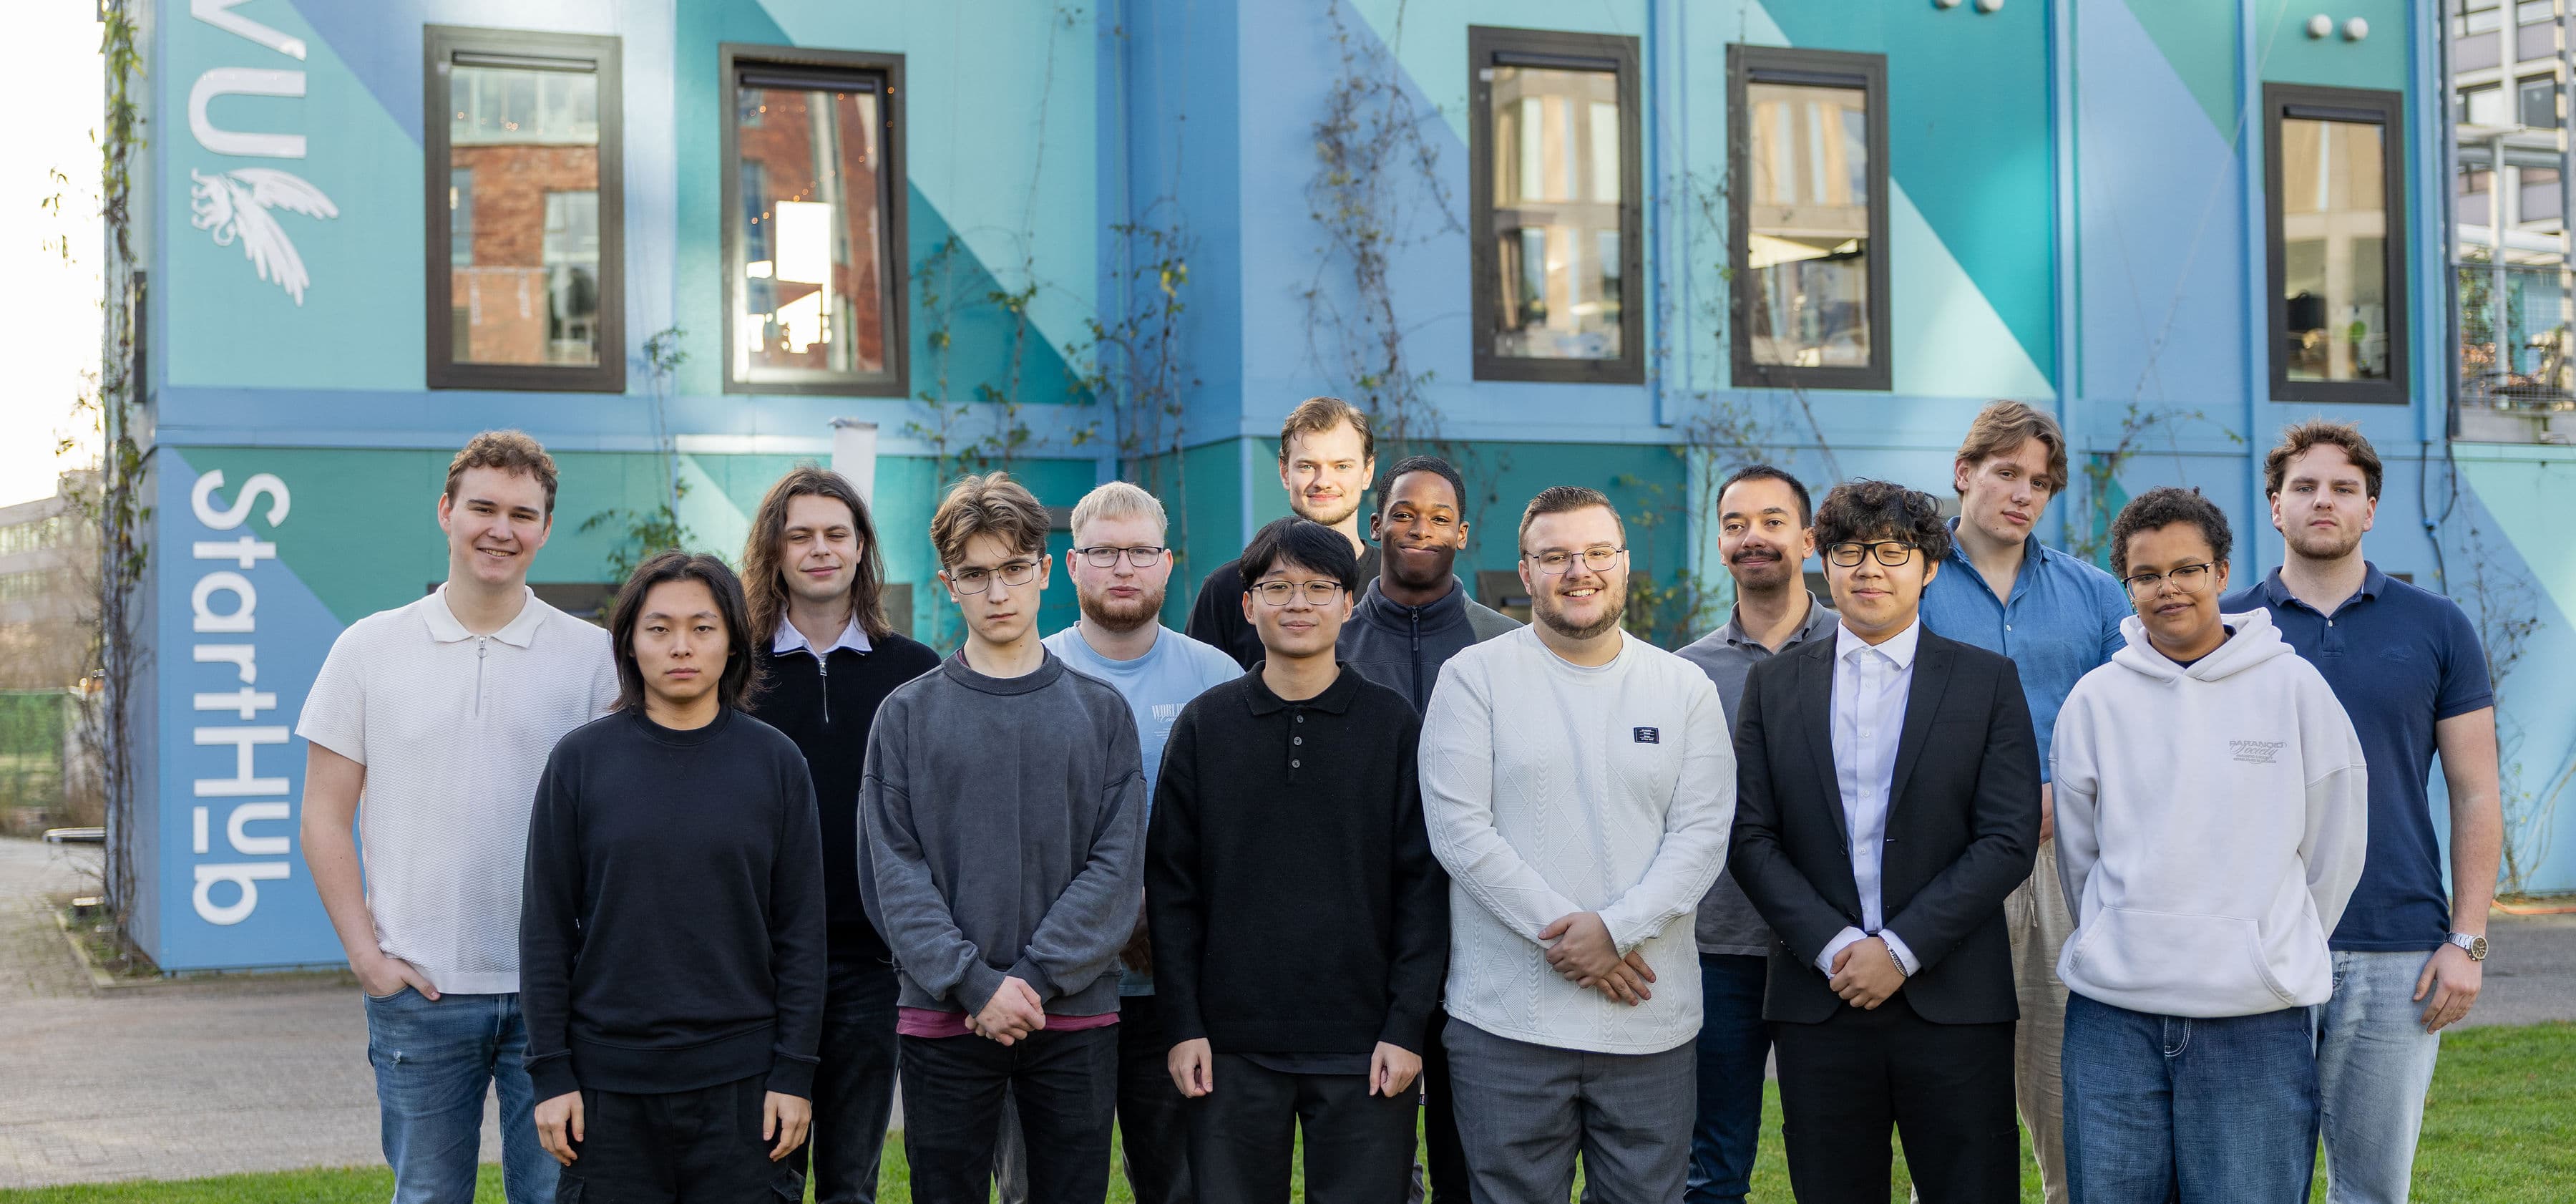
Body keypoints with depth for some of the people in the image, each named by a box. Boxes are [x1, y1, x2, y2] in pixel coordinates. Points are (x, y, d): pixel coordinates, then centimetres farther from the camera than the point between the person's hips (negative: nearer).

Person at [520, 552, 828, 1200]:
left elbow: (801, 932, 3)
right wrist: (550, 1072, -2)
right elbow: (546, 928, 2)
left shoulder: (775, 762, 2)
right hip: (610, 1083, 0)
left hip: (741, 1082, 0)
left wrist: (795, 1073, -2)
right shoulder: (581, 758, 1)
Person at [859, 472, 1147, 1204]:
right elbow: (895, 873, -3)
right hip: (943, 1018, -1)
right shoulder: (908, 715, 4)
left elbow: (1117, 869, -2)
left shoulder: (1101, 712, 6)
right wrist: (975, 984, -14)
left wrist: (1035, 978, -13)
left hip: (1076, 1017, 1)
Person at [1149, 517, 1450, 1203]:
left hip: (1362, 1046, -1)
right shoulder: (1205, 726, 5)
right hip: (1233, 1047, 1)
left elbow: (1423, 886, 0)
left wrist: (1407, 1025, -7)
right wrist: (1183, 1024, -2)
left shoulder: (1393, 726, 2)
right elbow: (1172, 885, 5)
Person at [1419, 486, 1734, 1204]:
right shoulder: (1474, 678, 1)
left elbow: (1702, 835, 0)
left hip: (1651, 1023, 2)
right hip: (1506, 1023, -2)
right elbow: (1458, 827, -7)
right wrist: (1559, 929, -13)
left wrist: (1616, 928, -14)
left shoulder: (1685, 689, 8)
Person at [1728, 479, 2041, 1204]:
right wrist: (1832, 946, -10)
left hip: (1954, 1006, -1)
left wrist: (1901, 948, -11)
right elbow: (1751, 838, 3)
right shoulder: (1773, 687, 9)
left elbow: (2009, 840, -3)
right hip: (1819, 1001, 2)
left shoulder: (1988, 683, 4)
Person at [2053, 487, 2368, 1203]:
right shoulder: (2094, 701, 5)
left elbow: (2334, 849, 6)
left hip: (2258, 1018, -2)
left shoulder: (2292, 686, 1)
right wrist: (2126, 947, 11)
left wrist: (2275, 951, 9)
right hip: (2113, 1013, 2)